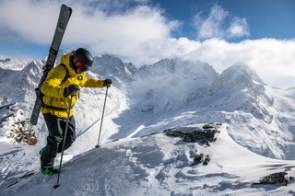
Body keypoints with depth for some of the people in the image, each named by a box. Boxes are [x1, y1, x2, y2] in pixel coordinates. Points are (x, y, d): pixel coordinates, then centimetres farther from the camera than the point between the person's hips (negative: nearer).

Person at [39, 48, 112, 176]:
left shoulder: (79, 73, 1)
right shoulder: (59, 71, -27)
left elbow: (86, 81, 22)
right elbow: (45, 87, -41)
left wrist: (102, 83, 11)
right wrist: (64, 91, -59)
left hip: (68, 111, 8)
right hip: (52, 110, -8)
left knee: (70, 138, 8)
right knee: (56, 138, -9)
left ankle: (47, 153, 33)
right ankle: (46, 166, 16)